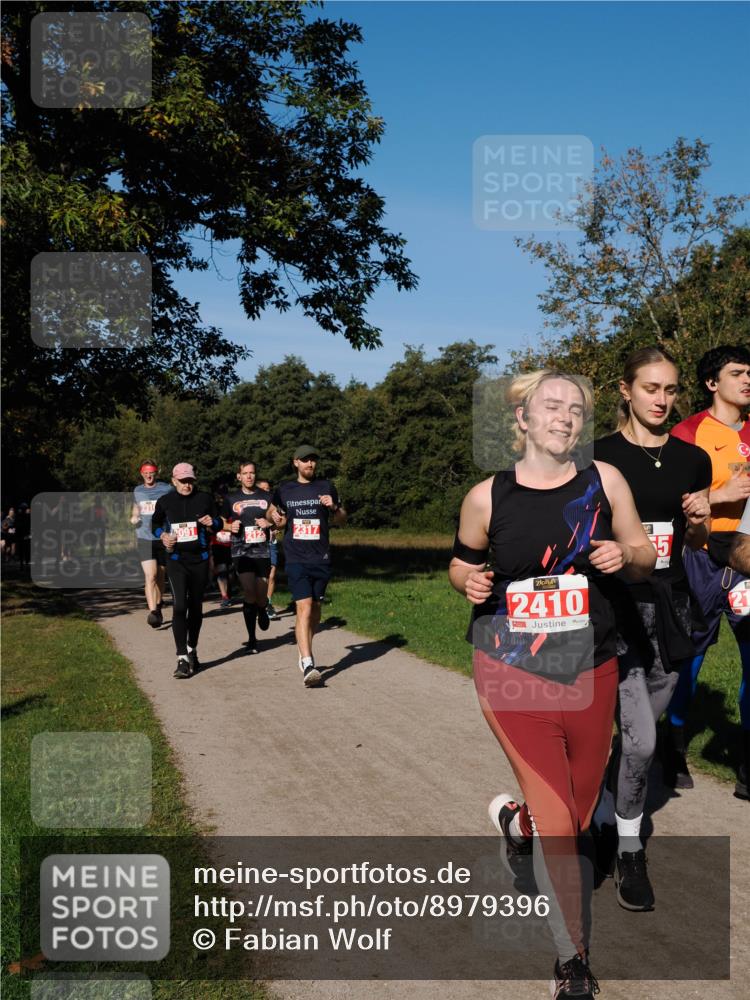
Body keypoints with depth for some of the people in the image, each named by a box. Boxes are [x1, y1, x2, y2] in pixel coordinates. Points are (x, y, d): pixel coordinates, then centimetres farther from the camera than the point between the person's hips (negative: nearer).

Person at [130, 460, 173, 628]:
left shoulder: (167, 489, 1)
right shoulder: (137, 491, 11)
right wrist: (133, 517, 3)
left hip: (163, 538, 0)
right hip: (144, 538, 1)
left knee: (160, 577, 12)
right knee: (150, 576, -14)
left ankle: (158, 608, 31)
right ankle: (152, 612, -20)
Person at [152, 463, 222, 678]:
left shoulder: (205, 499, 2)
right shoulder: (165, 501, 2)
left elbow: (218, 522, 12)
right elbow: (155, 523, 18)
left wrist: (211, 523, -11)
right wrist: (163, 535, -2)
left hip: (200, 559, 2)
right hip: (176, 559, -2)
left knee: (196, 606, 12)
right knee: (179, 606, -15)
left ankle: (192, 650, 31)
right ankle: (182, 659, -15)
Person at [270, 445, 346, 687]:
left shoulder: (326, 487, 7)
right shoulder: (284, 490, 7)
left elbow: (341, 520, 13)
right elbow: (279, 520, 19)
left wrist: (333, 507, -8)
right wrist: (276, 518, -4)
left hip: (321, 559, 2)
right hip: (296, 559, -2)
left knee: (315, 608, 10)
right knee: (304, 608, -14)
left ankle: (304, 651, 32)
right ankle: (308, 665, -18)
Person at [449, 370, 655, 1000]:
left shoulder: (604, 481, 0)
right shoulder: (488, 497, -4)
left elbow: (644, 557, 9)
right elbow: (462, 560, 11)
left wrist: (625, 555, -14)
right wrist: (469, 581, -11)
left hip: (591, 673, 3)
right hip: (513, 674, -3)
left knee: (577, 819, 14)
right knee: (558, 825, -5)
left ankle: (516, 819, 51)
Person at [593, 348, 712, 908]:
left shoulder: (693, 460, 6)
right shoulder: (599, 457, -6)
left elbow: (698, 544, 14)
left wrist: (699, 519, -6)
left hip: (671, 605, 5)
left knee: (639, 732, 13)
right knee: (640, 740, -10)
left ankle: (610, 811, 39)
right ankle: (629, 854, 11)